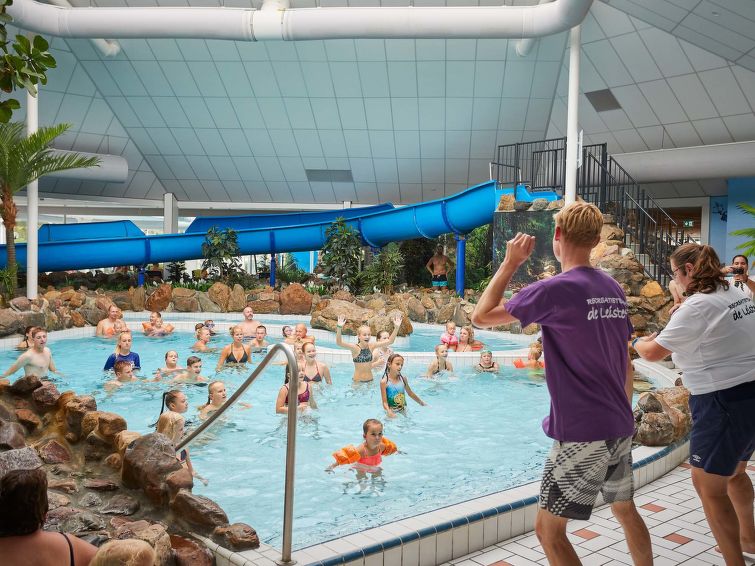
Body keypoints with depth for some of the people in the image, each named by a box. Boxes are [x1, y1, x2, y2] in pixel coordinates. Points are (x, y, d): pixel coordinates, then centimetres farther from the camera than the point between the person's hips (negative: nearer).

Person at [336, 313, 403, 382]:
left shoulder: (371, 346, -3)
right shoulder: (355, 348, -15)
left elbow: (390, 341, -4)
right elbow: (339, 343, -30)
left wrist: (396, 327, -16)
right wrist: (339, 328, -46)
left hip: (370, 379, 3)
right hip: (358, 380, -3)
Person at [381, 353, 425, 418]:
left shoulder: (403, 379, 0)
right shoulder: (384, 382, -13)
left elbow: (410, 393, 16)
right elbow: (385, 402, -14)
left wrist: (422, 403, 26)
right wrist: (389, 412, -32)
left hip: (403, 411, 4)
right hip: (392, 412, -4)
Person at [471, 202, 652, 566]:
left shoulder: (556, 289, -16)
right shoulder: (614, 290, 7)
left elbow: (481, 317, -12)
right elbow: (625, 362, 14)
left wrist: (510, 263, -5)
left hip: (581, 433, -8)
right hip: (619, 428, 8)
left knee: (548, 528, 3)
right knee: (625, 511, 26)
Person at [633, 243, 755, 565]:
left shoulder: (698, 306, -19)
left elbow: (653, 353, -14)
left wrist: (637, 342, 7)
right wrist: (671, 341, 18)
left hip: (726, 401, -10)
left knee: (708, 486, -1)